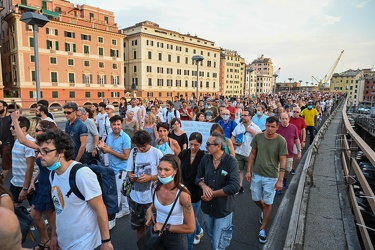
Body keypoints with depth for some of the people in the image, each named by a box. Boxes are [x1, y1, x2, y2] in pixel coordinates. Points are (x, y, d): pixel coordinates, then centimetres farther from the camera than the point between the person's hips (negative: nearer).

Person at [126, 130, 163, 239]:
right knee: (137, 225, 21)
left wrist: (149, 178, -22)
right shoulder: (133, 152, -2)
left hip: (151, 197, -4)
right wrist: (131, 176, -17)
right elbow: (129, 171, 5)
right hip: (136, 196, 4)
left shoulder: (157, 153, -13)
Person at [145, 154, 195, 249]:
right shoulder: (157, 186, -12)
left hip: (175, 239, -5)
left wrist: (165, 227, -18)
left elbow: (190, 228, -23)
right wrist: (150, 210, -8)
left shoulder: (182, 194, -29)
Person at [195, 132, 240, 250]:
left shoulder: (231, 161, -20)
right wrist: (204, 186, -18)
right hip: (207, 207, 5)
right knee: (211, 238, 27)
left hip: (223, 210, -4)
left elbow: (234, 187, -27)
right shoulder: (205, 159, -6)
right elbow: (198, 177, 5)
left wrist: (212, 194, -20)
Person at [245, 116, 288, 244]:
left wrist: (280, 180, -15)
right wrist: (249, 171, -1)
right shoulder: (258, 137, -7)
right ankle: (263, 211, 51)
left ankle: (262, 229, 26)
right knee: (256, 199, 17)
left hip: (271, 177, -3)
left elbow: (282, 161, -12)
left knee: (268, 203, 8)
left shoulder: (281, 141, -14)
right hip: (256, 174, 3)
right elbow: (252, 154, 2)